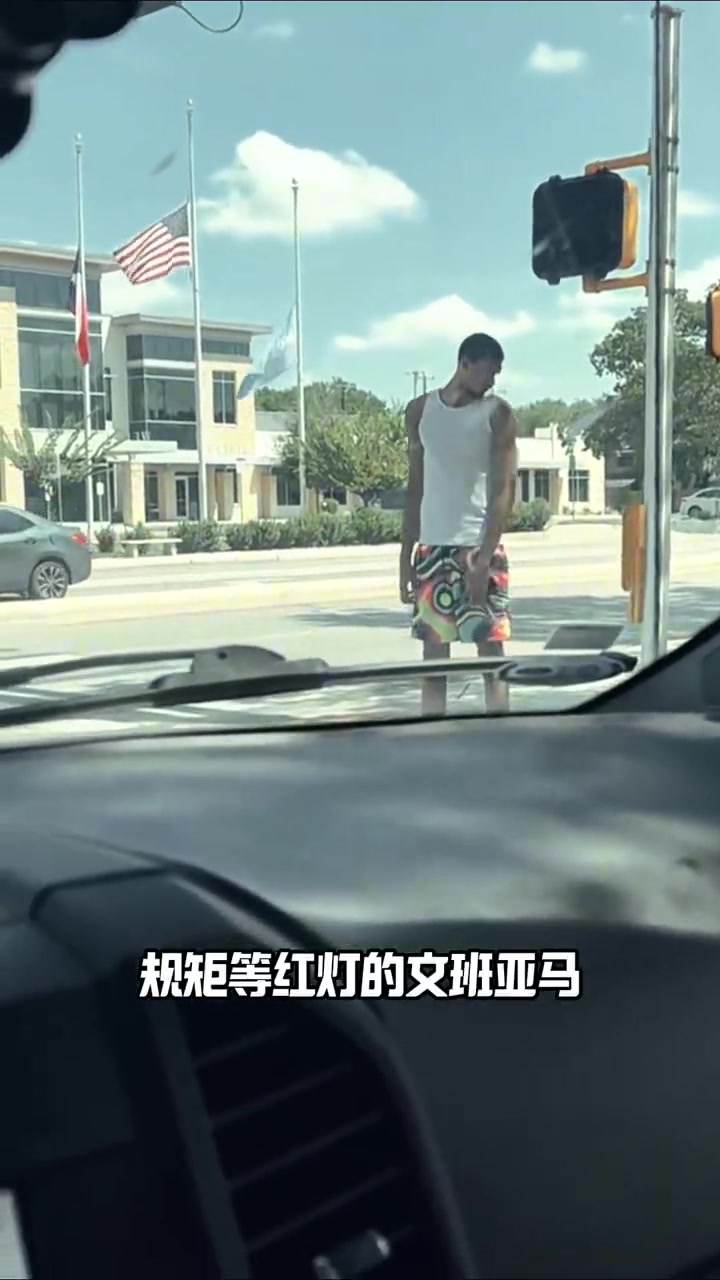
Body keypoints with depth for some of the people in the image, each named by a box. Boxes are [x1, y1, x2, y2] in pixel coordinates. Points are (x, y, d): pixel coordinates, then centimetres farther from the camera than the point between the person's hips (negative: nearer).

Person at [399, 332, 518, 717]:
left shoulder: (498, 414, -1)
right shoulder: (420, 411, 10)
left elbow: (505, 489, -7)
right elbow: (415, 488, 12)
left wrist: (484, 558, -16)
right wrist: (405, 556, 8)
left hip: (479, 546, -3)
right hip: (432, 547, 3)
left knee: (491, 648, 0)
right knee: (433, 652, 5)